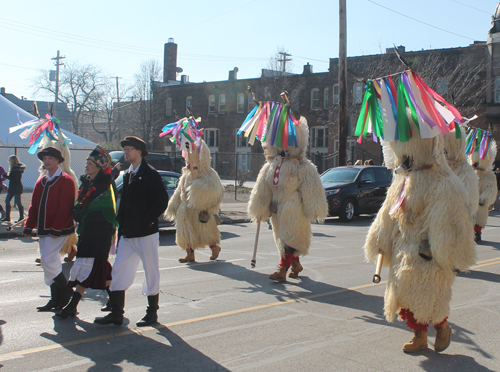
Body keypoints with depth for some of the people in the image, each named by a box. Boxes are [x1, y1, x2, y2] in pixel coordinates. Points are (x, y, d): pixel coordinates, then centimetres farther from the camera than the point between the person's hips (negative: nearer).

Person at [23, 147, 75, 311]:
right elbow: (34, 205, 14)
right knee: (51, 261, 10)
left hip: (58, 230, -8)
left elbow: (65, 206, -15)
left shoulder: (65, 181, -8)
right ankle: (56, 298, 17)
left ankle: (65, 290, 2)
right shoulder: (41, 182, 15)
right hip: (43, 229, 8)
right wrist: (29, 226, 5)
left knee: (47, 260, -14)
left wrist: (56, 228, -20)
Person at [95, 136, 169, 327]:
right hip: (128, 235, 8)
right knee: (118, 272, 5)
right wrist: (121, 227, 11)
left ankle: (152, 313, 16)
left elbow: (162, 201, -13)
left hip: (146, 234, -7)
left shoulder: (150, 174, -8)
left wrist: (147, 220, -14)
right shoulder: (128, 175, 15)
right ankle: (116, 313, 10)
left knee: (151, 272, 4)